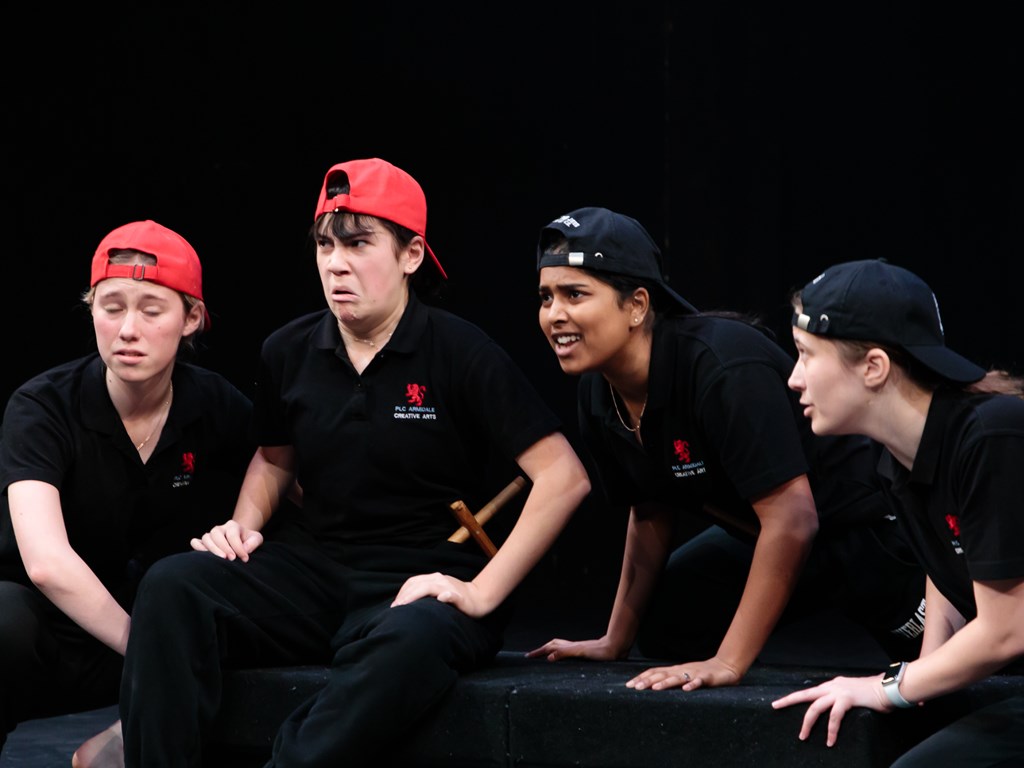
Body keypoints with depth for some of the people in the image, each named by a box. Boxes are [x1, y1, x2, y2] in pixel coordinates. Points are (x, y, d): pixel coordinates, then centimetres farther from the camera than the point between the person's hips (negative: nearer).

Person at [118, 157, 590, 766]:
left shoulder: (460, 353, -7)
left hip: (419, 584, -5)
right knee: (172, 586, -23)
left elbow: (564, 476, -12)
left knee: (409, 643, -42)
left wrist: (483, 593, -17)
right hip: (310, 572, 5)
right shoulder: (288, 352, 8)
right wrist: (245, 525, 6)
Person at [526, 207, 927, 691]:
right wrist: (616, 641, 8)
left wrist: (727, 663, -35)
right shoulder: (598, 395, -5)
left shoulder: (724, 369, -32)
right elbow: (650, 516, 10)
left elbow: (792, 517, -34)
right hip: (763, 535, 9)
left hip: (870, 523, -8)